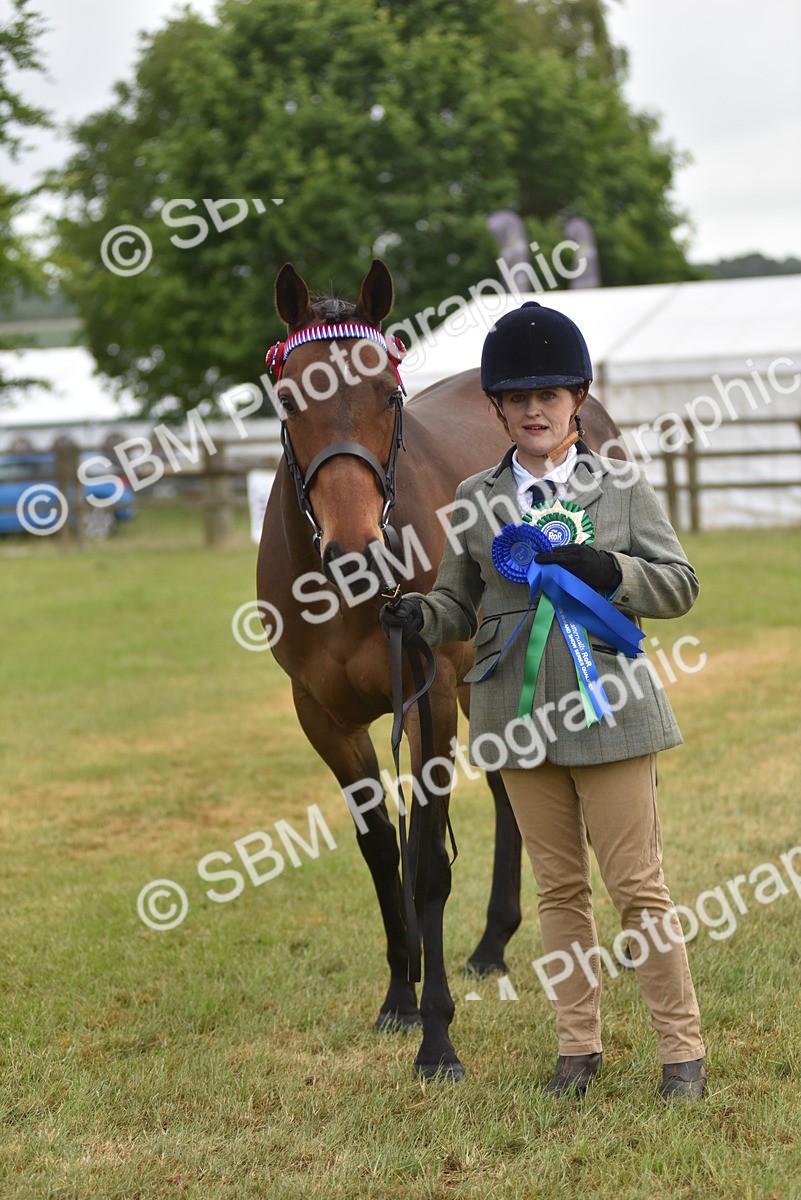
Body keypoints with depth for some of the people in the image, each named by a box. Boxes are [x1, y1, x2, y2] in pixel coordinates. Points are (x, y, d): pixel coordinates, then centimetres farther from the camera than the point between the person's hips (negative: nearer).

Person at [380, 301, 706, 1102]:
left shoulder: (623, 487, 1)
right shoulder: (476, 500, 6)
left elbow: (680, 585, 1)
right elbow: (460, 603, 12)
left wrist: (606, 571, -16)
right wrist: (418, 615, -10)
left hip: (607, 708, -2)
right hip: (521, 718, 2)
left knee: (637, 885, -1)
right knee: (559, 886, 10)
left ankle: (682, 1050, 9)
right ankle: (578, 1046, 20)